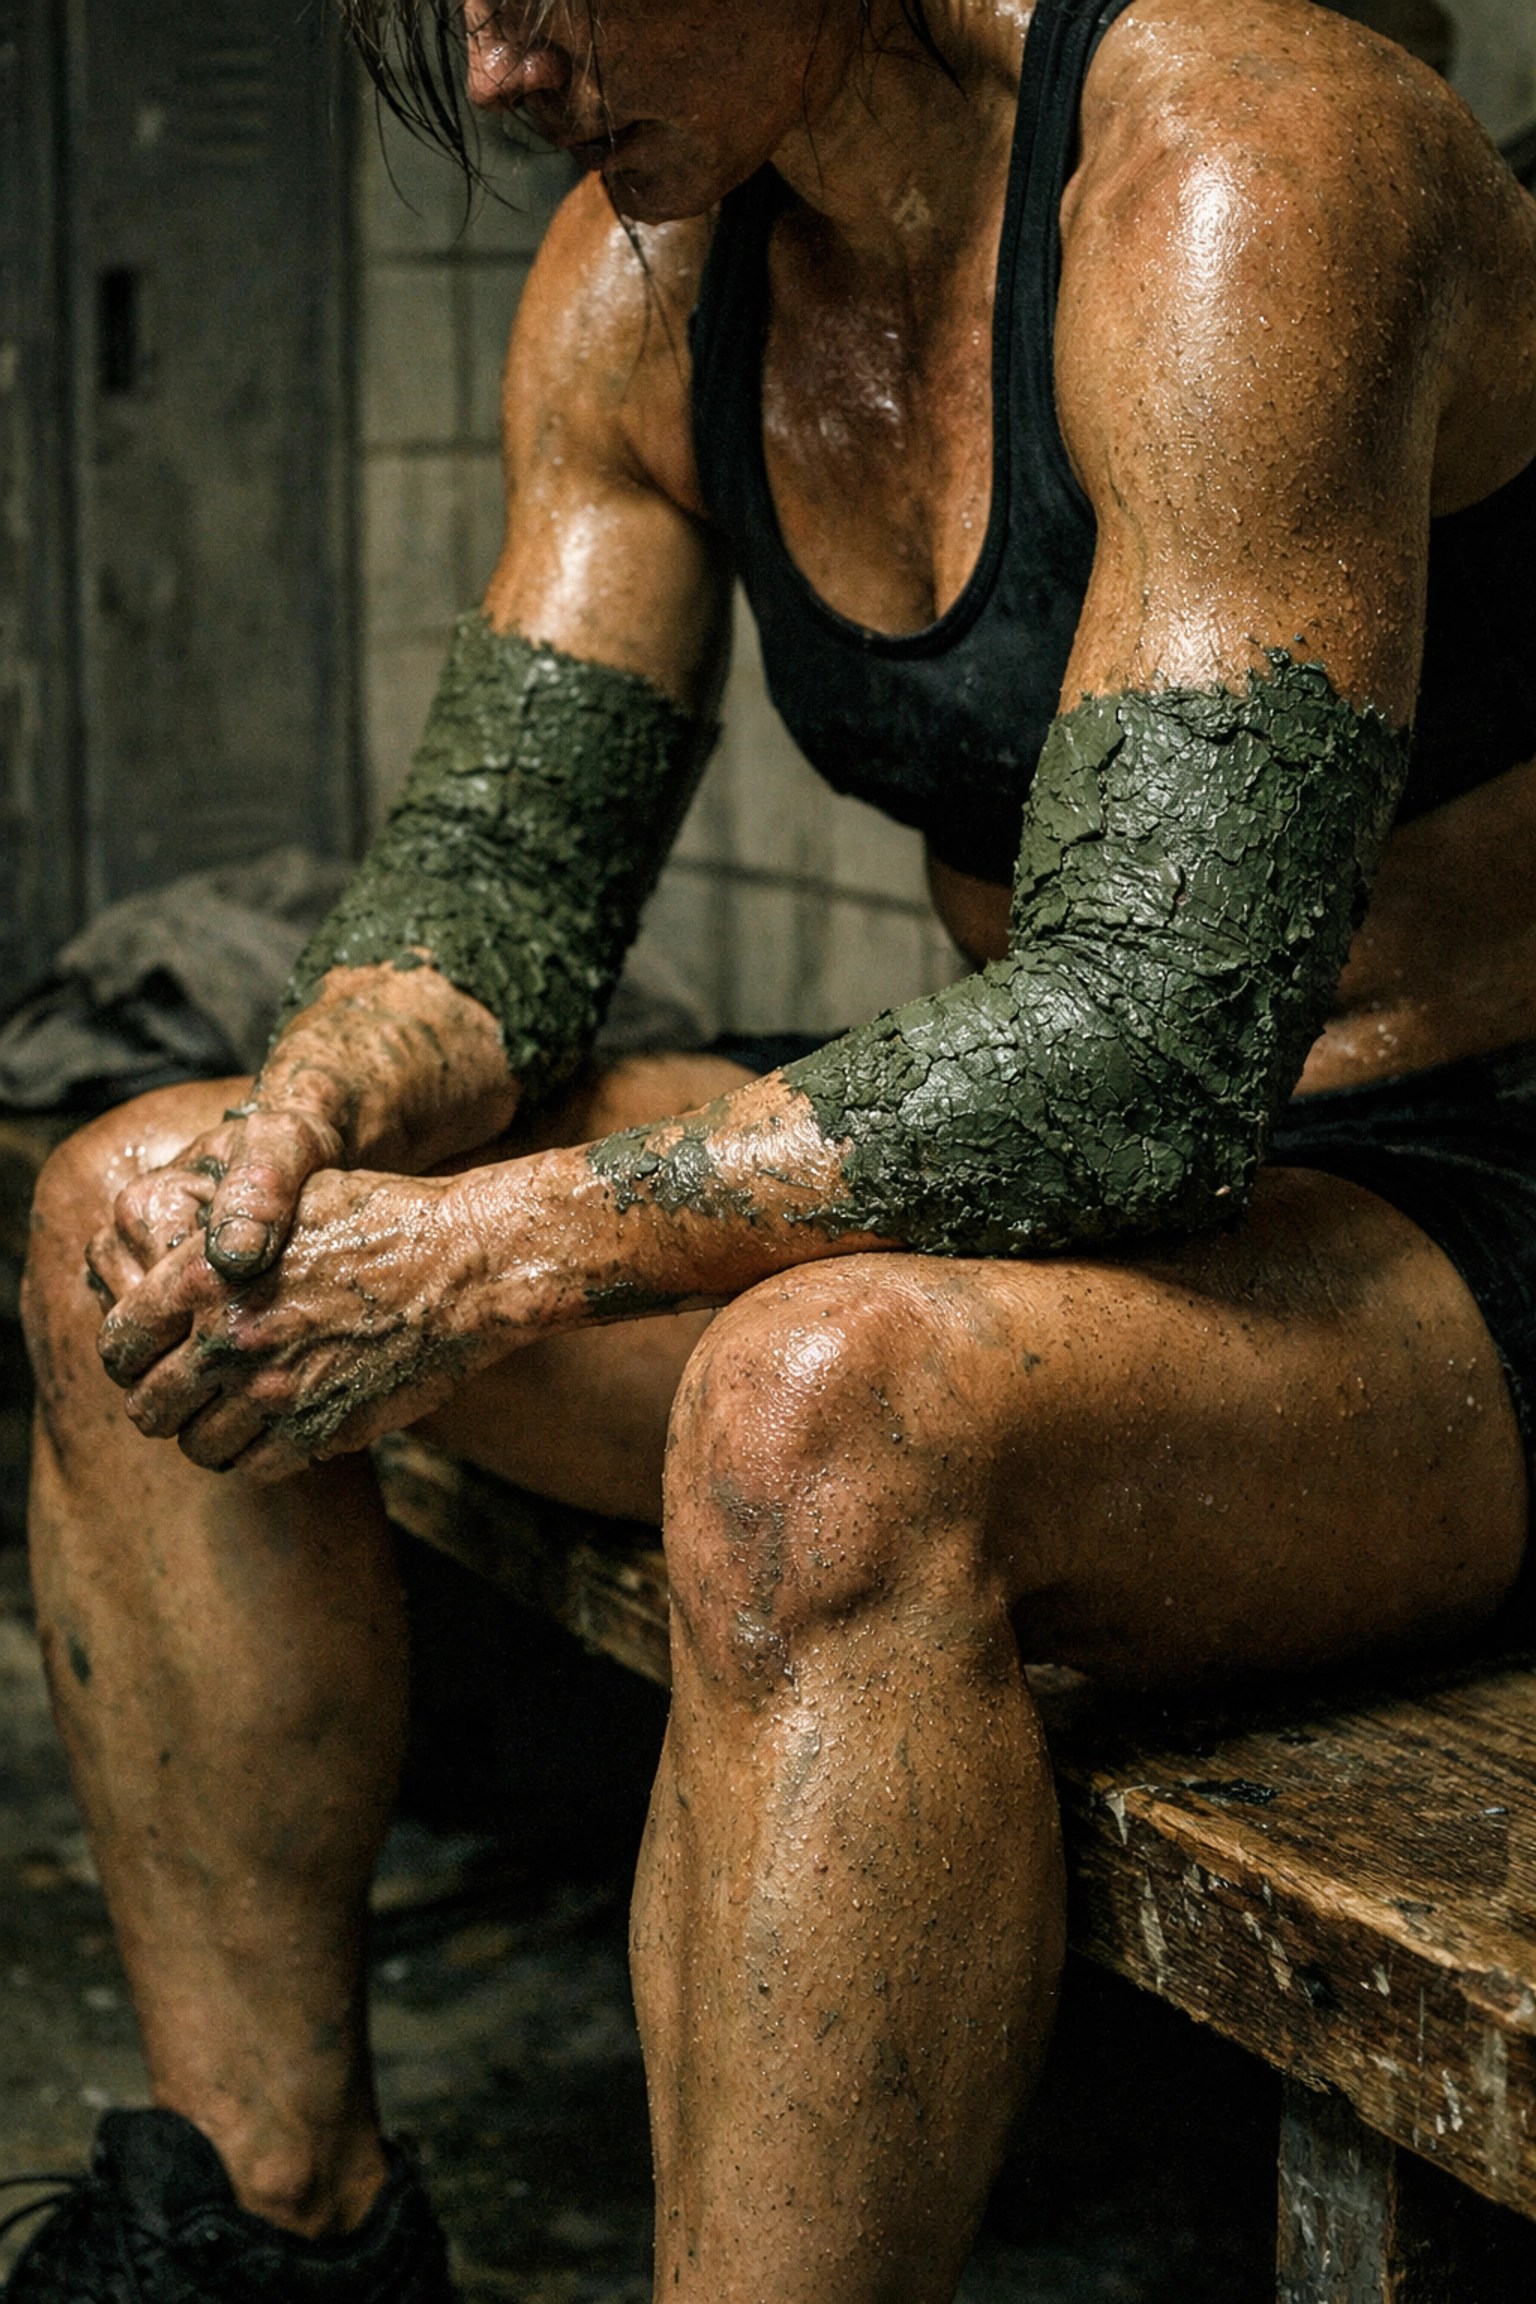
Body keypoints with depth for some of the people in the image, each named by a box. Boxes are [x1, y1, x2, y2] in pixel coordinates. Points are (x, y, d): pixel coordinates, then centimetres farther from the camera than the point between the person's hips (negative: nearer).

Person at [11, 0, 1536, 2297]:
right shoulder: (644, 273, 2)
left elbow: (1156, 1051, -30)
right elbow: (504, 860, 4)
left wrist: (502, 1250, -29)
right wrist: (303, 1124, -18)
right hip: (1044, 1183, 8)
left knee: (826, 1416, -40)